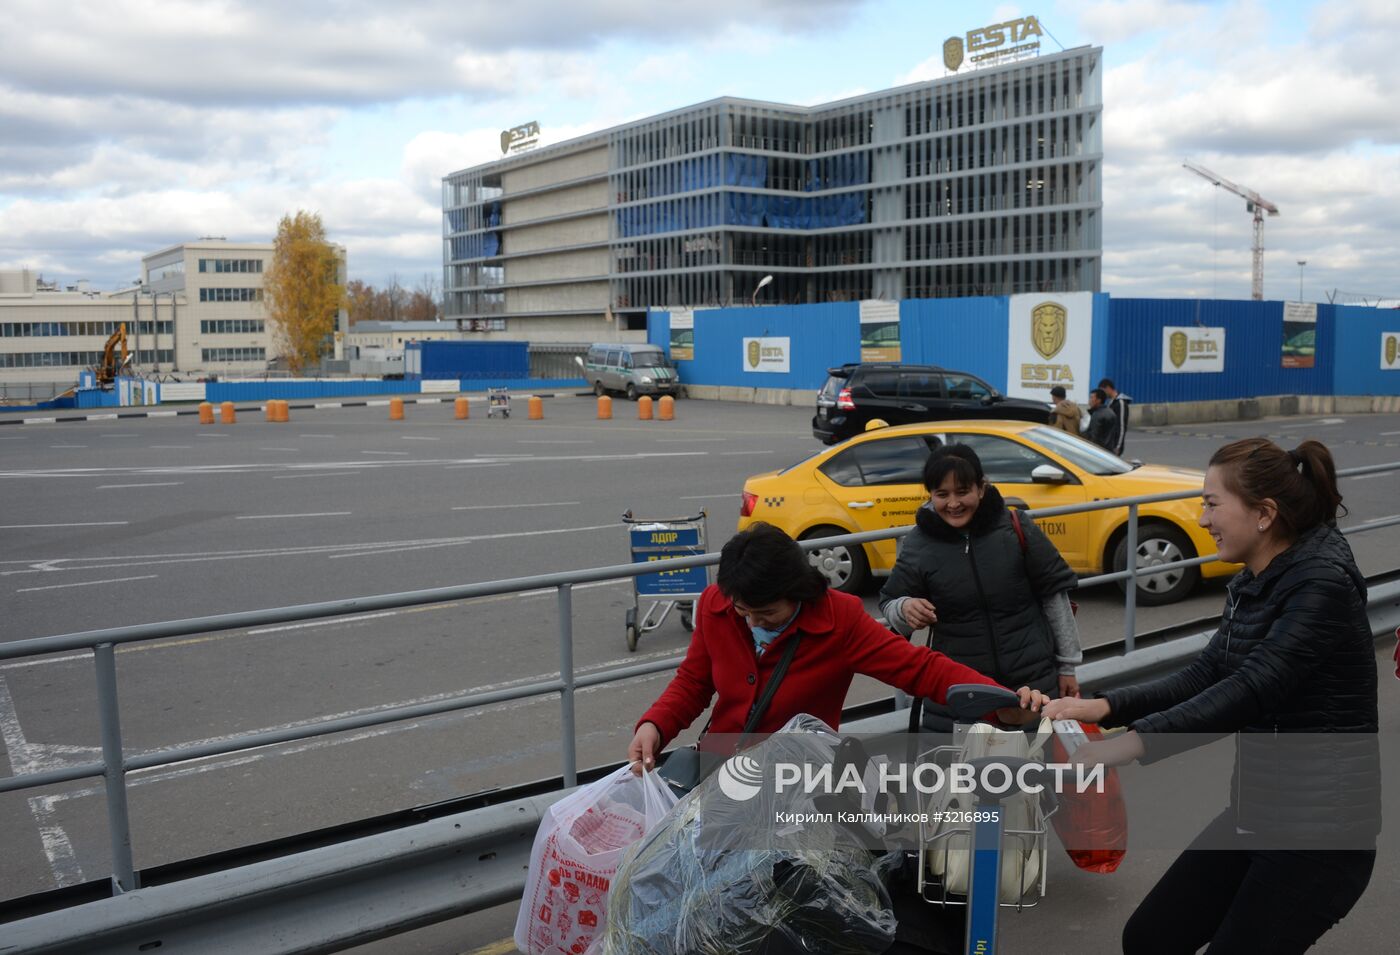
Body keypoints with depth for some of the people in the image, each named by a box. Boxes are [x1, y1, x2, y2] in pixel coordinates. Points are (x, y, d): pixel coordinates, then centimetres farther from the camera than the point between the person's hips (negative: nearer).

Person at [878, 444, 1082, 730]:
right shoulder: (918, 544, -4)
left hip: (1033, 681, 0)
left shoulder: (1016, 529, -7)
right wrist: (905, 608, -19)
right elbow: (889, 604, 6)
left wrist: (1067, 666, 6)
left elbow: (1054, 594, 2)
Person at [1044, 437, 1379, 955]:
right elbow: (1206, 674, 4)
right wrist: (1104, 706, -9)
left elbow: (1253, 689, -30)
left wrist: (1134, 742, -38)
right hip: (1257, 810, 8)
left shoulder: (1324, 584, -20)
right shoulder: (1253, 582, 6)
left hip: (1321, 825, -8)